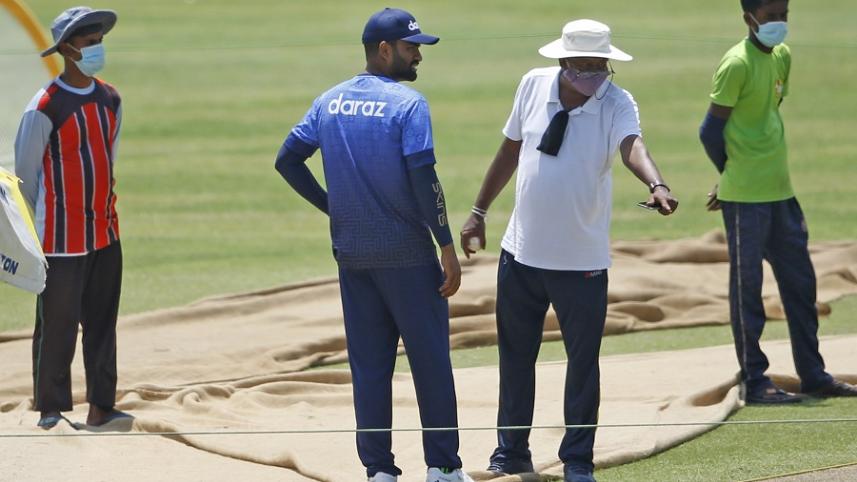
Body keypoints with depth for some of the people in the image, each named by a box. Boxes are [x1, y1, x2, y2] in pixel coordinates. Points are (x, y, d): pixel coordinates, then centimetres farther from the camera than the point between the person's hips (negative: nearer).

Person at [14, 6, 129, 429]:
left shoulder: (110, 100, 8)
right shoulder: (46, 107, -13)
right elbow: (26, 172, -6)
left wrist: (102, 208, 17)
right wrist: (34, 231, 1)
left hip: (106, 232, 7)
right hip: (63, 236, -7)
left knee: (102, 322, 9)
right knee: (57, 325, -3)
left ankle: (100, 407, 14)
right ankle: (50, 411, 3)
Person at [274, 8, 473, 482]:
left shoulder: (330, 102, 7)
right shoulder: (407, 104, -11)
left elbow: (287, 160, 8)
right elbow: (423, 178, -18)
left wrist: (332, 206, 13)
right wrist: (447, 247, -14)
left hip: (352, 256, 5)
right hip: (407, 255, -5)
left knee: (368, 366, 9)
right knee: (430, 359, 4)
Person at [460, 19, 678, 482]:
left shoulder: (616, 103, -14)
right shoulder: (534, 86, -3)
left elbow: (632, 146, -35)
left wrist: (656, 185, -55)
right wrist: (479, 212, 12)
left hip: (582, 262, -3)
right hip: (522, 253, 3)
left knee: (583, 362, 3)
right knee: (515, 357, 14)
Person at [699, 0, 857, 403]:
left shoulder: (783, 57, 10)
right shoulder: (737, 64, -15)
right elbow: (711, 131, -13)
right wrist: (734, 176, 1)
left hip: (780, 191, 8)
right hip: (745, 198, -8)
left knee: (799, 283, 13)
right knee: (746, 287, 0)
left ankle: (813, 375, 22)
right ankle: (754, 383, 4)